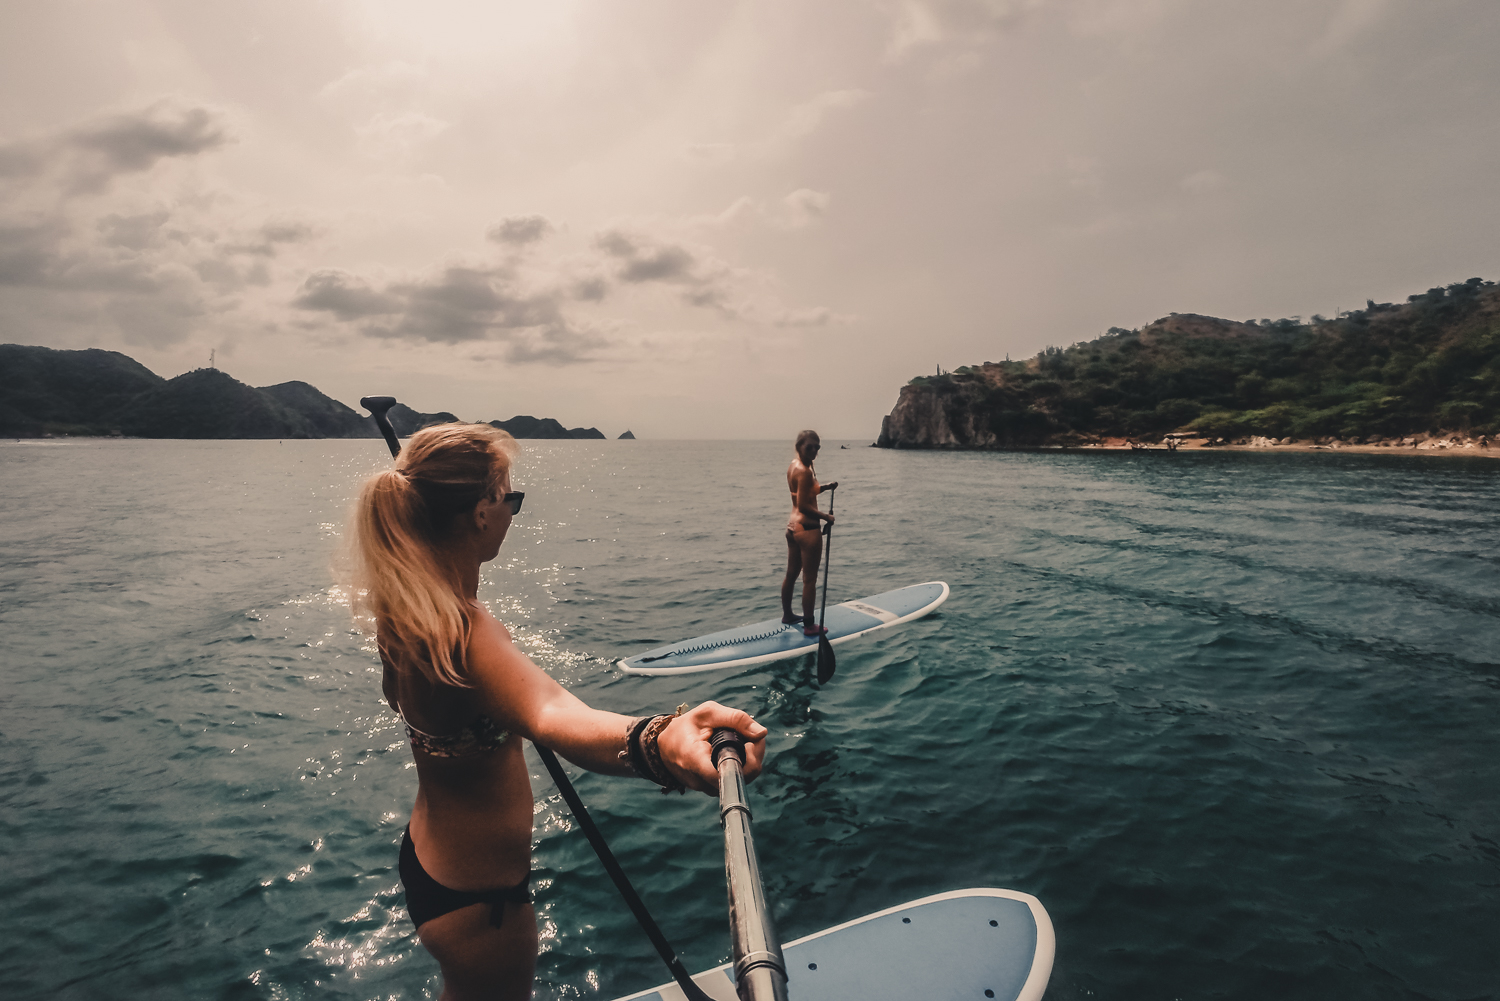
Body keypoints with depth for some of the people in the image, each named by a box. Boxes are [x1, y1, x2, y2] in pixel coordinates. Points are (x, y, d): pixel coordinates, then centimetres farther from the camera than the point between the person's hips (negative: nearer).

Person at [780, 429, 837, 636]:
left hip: (793, 526, 10)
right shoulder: (804, 472, -20)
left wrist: (824, 487, 8)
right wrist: (826, 517, -13)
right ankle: (809, 626, 9)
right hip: (808, 529, -10)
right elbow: (803, 505, -23)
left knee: (791, 573, 21)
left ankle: (787, 614, 36)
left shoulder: (793, 466, 9)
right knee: (809, 579, 1)